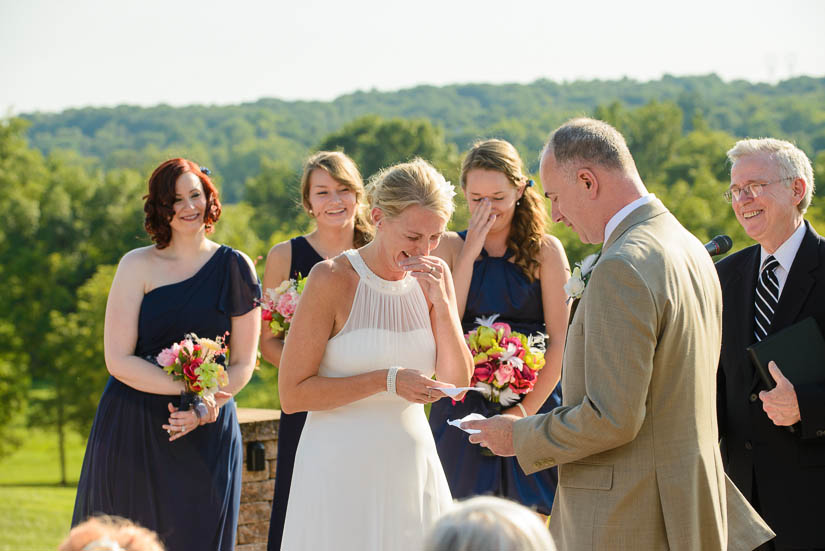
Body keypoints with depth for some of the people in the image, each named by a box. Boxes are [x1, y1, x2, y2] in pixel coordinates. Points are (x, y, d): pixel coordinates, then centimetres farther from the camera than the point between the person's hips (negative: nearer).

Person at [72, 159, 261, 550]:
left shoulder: (234, 268, 4)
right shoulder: (138, 266, -1)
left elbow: (243, 363, 4)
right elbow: (118, 360, -8)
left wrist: (207, 404, -14)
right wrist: (189, 388, -19)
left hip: (207, 436, 1)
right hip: (133, 430, -1)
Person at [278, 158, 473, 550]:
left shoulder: (433, 278, 4)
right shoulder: (332, 279, -11)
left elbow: (457, 382, 1)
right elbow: (292, 394, -12)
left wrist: (441, 301, -10)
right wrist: (385, 381, -19)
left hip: (413, 466, 5)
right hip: (344, 468, -4)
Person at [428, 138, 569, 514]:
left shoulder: (545, 250, 2)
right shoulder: (450, 247, 6)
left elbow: (559, 341, -3)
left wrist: (527, 409, -11)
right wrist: (471, 251, -9)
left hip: (533, 402, -1)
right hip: (462, 410, 1)